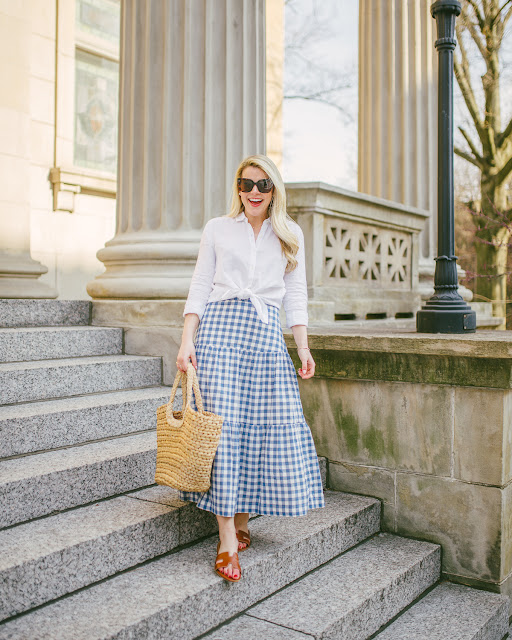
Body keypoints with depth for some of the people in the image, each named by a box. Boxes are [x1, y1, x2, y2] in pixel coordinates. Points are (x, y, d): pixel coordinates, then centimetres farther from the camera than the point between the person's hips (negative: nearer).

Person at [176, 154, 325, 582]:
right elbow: (200, 287, 8)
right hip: (219, 327, -2)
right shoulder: (217, 229, 13)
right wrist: (187, 340, -3)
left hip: (267, 334, 2)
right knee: (222, 423, -10)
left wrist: (304, 347, 4)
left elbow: (296, 294, 13)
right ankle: (227, 542, -6)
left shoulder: (290, 234, 16)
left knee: (273, 426, -5)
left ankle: (242, 520, 16)